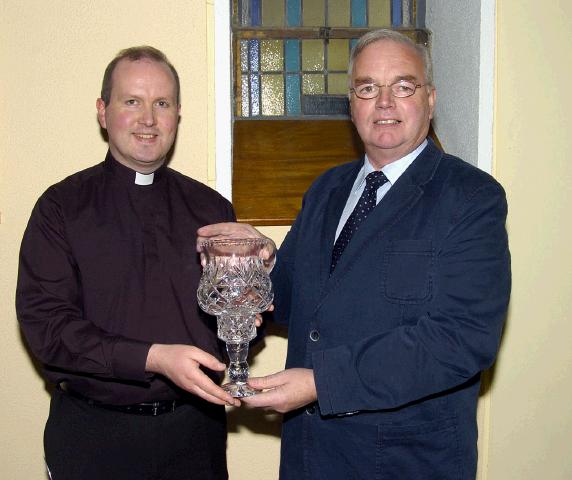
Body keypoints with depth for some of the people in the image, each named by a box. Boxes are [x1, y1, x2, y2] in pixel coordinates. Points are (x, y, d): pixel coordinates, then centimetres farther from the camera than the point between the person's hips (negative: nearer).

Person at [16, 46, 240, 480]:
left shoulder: (211, 208, 5)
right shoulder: (62, 207, -4)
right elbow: (43, 321, -13)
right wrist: (153, 359, -23)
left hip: (195, 427, 3)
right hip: (94, 434, -2)